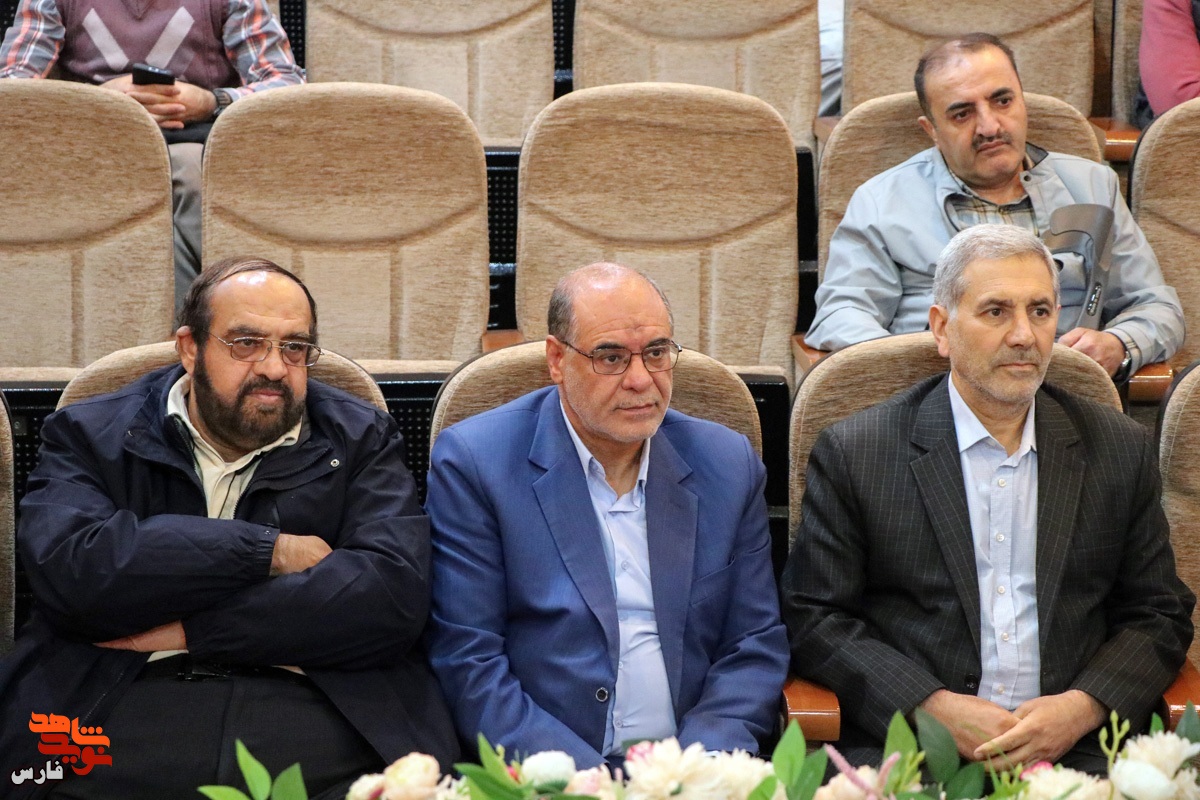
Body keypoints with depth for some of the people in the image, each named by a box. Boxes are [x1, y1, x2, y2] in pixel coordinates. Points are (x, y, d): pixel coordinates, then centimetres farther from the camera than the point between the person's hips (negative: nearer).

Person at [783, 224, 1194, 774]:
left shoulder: (1122, 451, 11)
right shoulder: (853, 454, 3)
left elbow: (1159, 615, 14)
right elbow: (812, 617, 2)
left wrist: (1080, 708, -5)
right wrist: (935, 707, -10)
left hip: (1078, 749, 3)